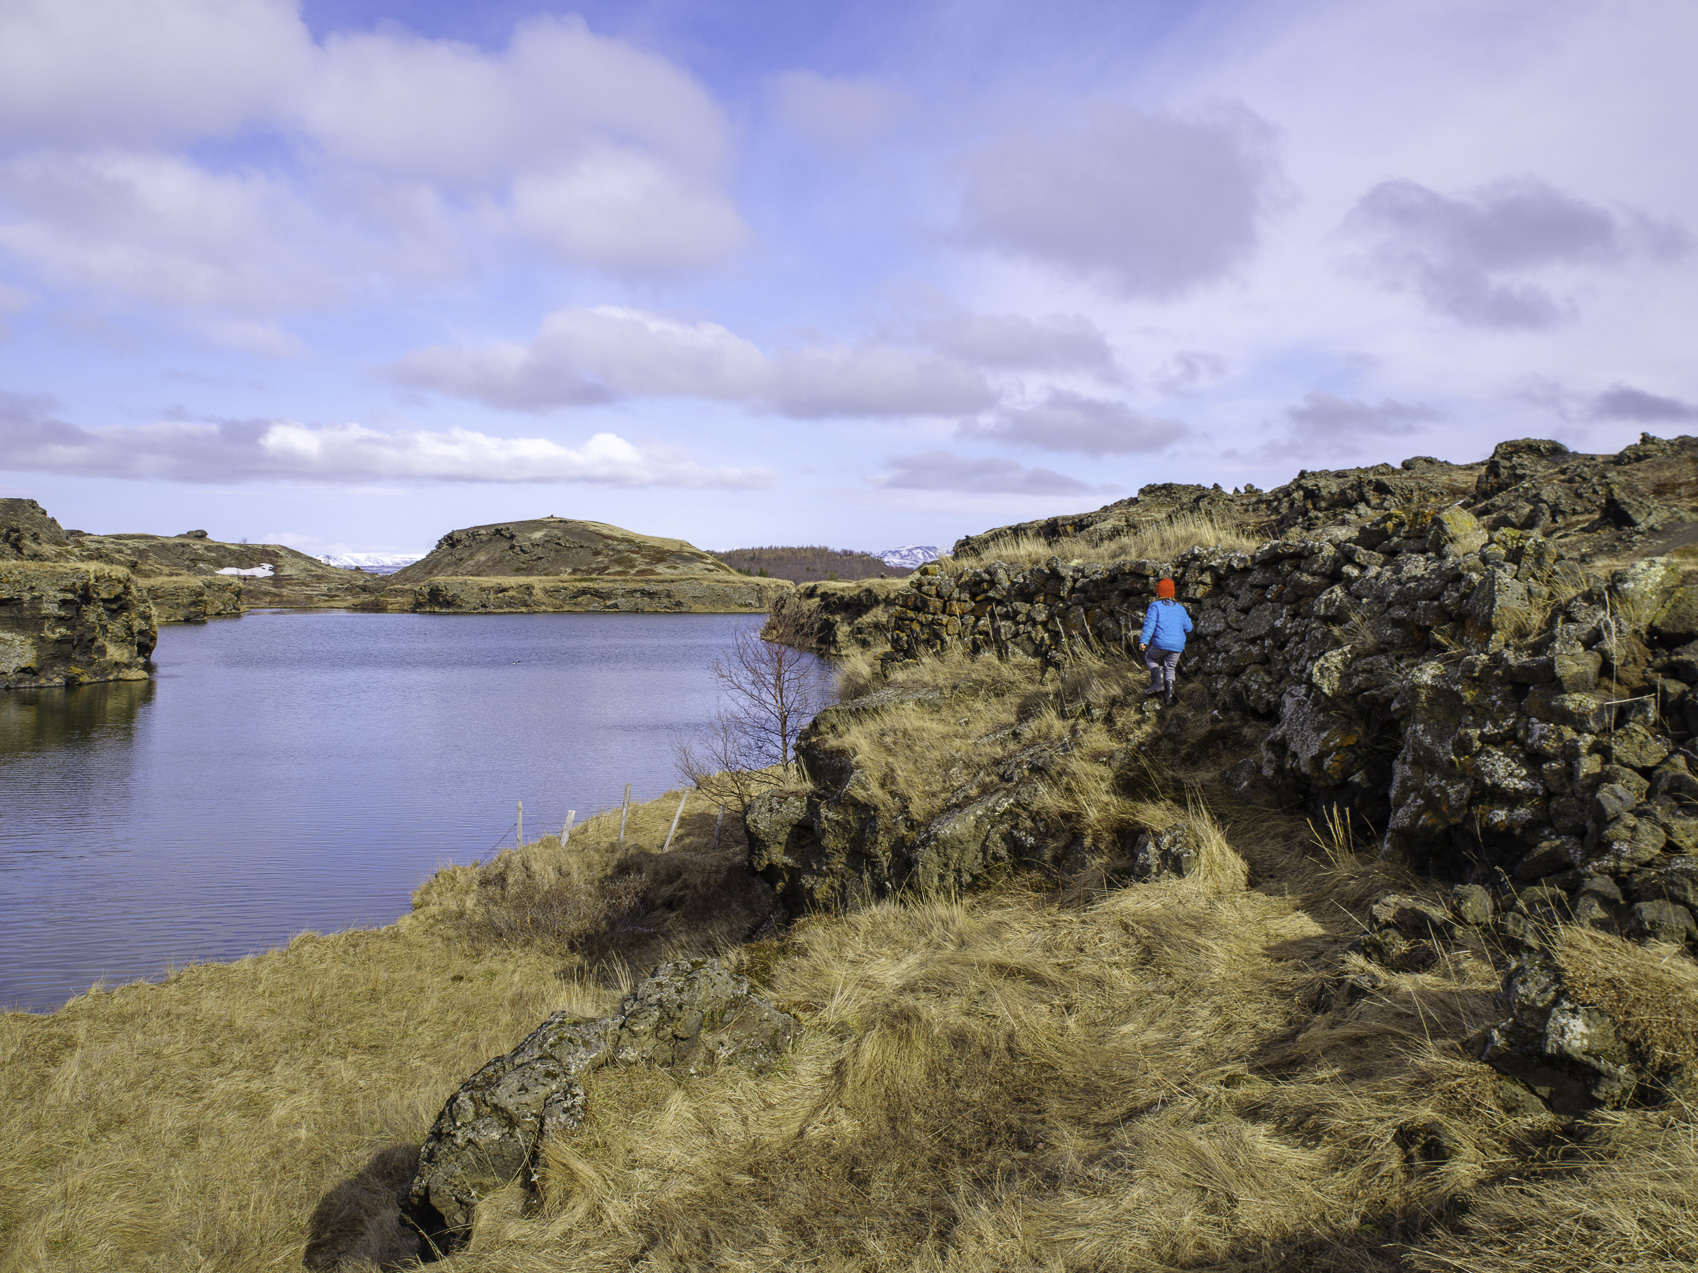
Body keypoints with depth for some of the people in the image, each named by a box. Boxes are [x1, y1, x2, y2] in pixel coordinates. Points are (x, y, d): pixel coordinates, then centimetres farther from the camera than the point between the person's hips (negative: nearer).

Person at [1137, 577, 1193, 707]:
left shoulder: (1155, 606, 2)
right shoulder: (1180, 608, 17)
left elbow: (1149, 624, -11)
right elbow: (1188, 628, 21)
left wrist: (1143, 641, -16)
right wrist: (1187, 618, 41)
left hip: (1161, 643, -4)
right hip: (1178, 646, 4)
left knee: (1150, 658, 23)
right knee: (1170, 668, 20)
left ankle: (1158, 682, 2)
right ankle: (1168, 695, 8)